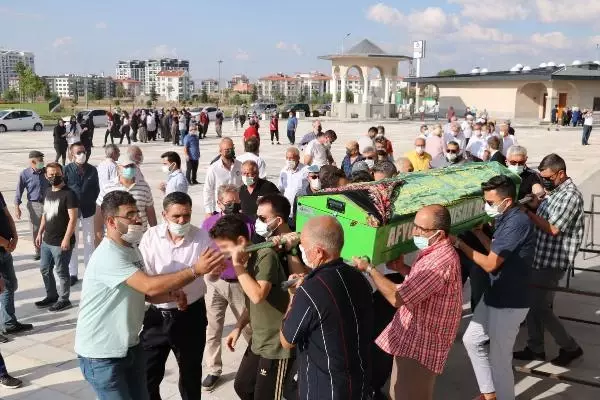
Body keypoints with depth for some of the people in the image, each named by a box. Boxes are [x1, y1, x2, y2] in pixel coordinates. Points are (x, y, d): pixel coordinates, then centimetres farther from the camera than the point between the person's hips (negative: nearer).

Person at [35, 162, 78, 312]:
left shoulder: (69, 194, -15)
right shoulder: (48, 193, 10)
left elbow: (73, 219, -18)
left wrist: (66, 239, -22)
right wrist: (40, 233, 17)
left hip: (61, 243, -8)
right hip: (46, 241, 8)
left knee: (61, 271, 3)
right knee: (45, 269, 17)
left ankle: (64, 300, 17)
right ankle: (51, 296, 33)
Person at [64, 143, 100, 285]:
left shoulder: (92, 170, 3)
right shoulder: (67, 170, -4)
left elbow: (96, 189, 9)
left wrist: (91, 202, 1)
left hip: (88, 210, 2)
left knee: (89, 242, 9)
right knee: (72, 242, 4)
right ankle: (72, 273, 12)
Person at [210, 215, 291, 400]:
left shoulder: (266, 256, -20)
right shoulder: (249, 260, 7)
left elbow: (258, 296, -31)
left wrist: (238, 265, -24)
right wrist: (238, 327, 7)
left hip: (276, 345, -9)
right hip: (258, 341, 9)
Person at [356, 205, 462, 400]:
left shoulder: (440, 261, -29)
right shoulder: (436, 252, 6)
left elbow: (397, 298, -29)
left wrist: (369, 269, -18)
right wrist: (402, 268, 7)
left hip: (421, 343, -11)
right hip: (413, 337, 11)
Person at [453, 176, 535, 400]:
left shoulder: (517, 223, -25)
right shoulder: (505, 220, 6)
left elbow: (490, 264, -23)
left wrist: (459, 244, -15)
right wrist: (477, 232, 13)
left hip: (509, 302, -10)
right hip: (494, 296, 10)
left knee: (498, 359, 3)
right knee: (471, 340, 20)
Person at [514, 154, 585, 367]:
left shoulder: (570, 195, -19)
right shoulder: (555, 191, 11)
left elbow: (553, 228, -24)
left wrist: (528, 212, -19)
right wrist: (535, 206, -3)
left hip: (552, 261, -9)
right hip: (540, 257, 9)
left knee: (540, 308, -2)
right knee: (532, 303, 14)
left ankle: (571, 347, 16)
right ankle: (535, 348, 26)